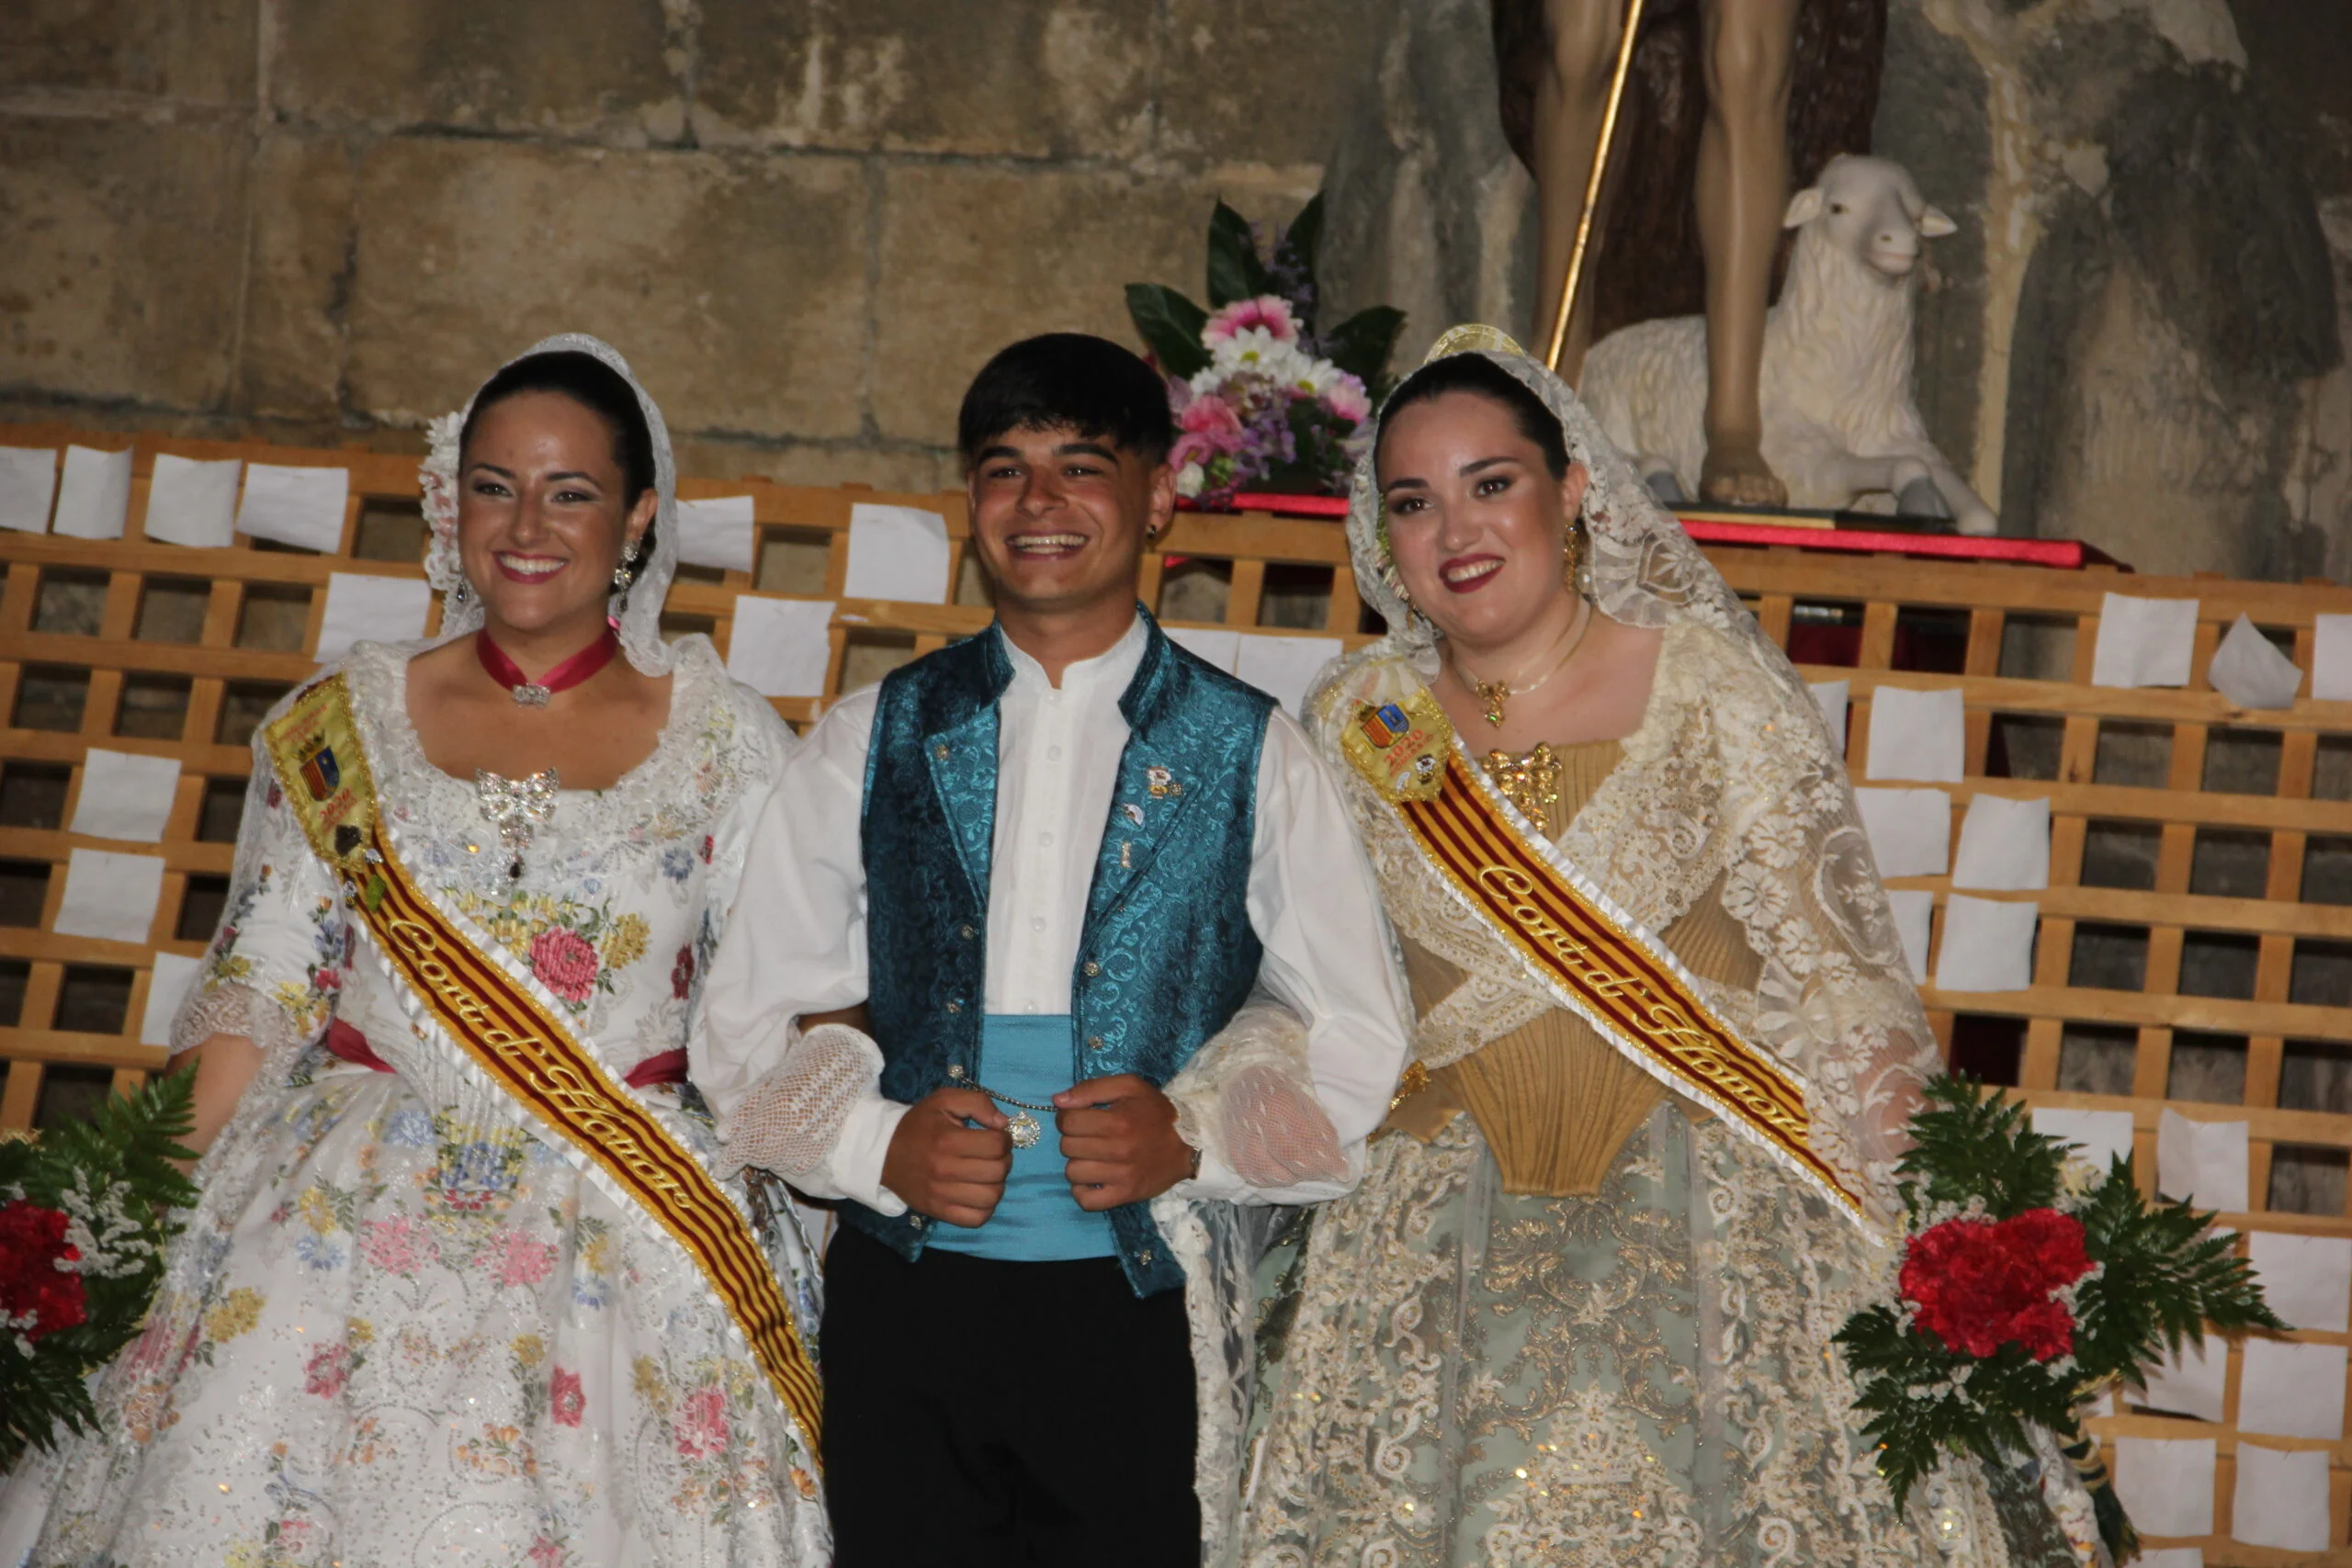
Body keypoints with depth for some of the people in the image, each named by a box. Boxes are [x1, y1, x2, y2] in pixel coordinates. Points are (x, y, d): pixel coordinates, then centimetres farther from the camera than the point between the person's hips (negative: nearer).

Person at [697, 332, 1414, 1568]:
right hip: (903, 1312, 1)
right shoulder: (871, 744, 10)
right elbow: (746, 1019, 10)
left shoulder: (1250, 755, 6)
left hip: (1142, 1315, -1)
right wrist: (876, 1142, -8)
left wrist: (1197, 1136, -11)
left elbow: (1358, 1036, 6)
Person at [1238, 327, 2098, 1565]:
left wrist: (1915, 1223, -10)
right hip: (1446, 1230, 3)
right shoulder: (1354, 723, 5)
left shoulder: (1710, 680, -4)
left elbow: (1836, 969, -5)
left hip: (1714, 1214, -2)